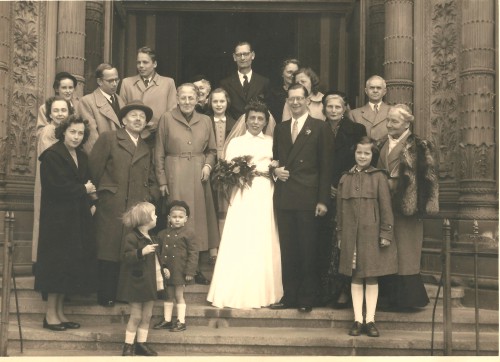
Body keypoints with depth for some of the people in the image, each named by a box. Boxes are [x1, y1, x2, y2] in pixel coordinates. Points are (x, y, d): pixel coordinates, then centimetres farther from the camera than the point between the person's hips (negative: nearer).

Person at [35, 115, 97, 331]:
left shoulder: (82, 156, 14)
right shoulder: (52, 155, -10)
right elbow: (58, 186, -19)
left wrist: (90, 201, -4)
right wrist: (83, 189, -8)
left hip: (79, 218, 7)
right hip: (58, 218, -7)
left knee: (70, 264, 8)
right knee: (57, 263, -4)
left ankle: (60, 313, 16)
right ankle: (50, 315, 6)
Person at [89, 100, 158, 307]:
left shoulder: (146, 150, 23)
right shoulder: (108, 139, 6)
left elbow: (150, 180, 24)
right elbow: (94, 169, 2)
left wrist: (151, 198, 7)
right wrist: (99, 192, 1)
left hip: (139, 209, 4)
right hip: (112, 207, -4)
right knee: (110, 251, -3)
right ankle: (106, 296, 6)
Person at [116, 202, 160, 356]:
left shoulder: (151, 238, 12)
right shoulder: (131, 237, -15)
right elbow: (125, 257, -24)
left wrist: (162, 269, 17)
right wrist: (141, 252, -34)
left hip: (149, 282, 8)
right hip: (136, 282, -8)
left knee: (147, 315, 10)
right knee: (136, 315, -3)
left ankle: (142, 344, 19)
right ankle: (128, 345, 9)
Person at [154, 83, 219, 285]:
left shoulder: (205, 121, 10)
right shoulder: (166, 119, 2)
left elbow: (212, 150, 17)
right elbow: (159, 153, 2)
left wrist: (208, 165, -2)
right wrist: (162, 181, -3)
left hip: (199, 176, 3)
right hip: (175, 176, -3)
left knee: (199, 215, 4)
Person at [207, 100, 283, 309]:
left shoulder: (271, 142, 14)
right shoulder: (235, 142, 12)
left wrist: (259, 170, -9)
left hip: (265, 198, 1)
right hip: (243, 198, -1)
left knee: (264, 245, 0)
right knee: (239, 244, -5)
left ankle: (263, 293, 10)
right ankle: (237, 294, 3)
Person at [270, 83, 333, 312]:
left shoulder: (320, 128, 1)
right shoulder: (280, 129, 16)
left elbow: (326, 166, -3)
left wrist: (323, 200, -9)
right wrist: (275, 170, 0)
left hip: (308, 198, -4)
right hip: (284, 197, 4)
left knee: (308, 250, 1)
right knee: (287, 249, 8)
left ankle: (307, 299, 12)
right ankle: (289, 296, 17)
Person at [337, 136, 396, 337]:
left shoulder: (378, 177, -1)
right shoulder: (345, 179, 7)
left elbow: (386, 207, -2)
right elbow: (340, 209, 10)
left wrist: (386, 233, -6)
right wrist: (340, 235, 9)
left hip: (372, 234, -2)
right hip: (351, 235, 2)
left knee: (372, 278, 5)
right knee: (355, 278, 7)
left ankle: (370, 320, 13)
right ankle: (358, 320, 15)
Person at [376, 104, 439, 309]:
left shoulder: (418, 147, -6)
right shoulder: (382, 145, 13)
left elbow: (427, 178, -9)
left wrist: (423, 205, -14)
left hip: (406, 206, -6)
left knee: (405, 252, 1)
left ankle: (405, 298, 12)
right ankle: (390, 295, 20)